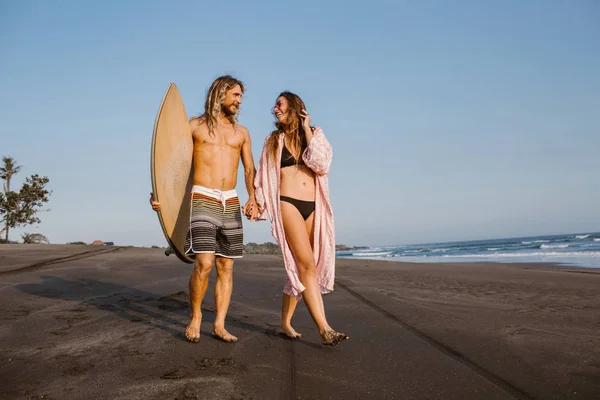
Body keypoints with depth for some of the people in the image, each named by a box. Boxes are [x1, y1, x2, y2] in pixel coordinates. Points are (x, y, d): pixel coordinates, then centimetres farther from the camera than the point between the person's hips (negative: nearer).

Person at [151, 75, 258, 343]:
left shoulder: (241, 132, 15)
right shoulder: (194, 126, 6)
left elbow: (250, 169, 12)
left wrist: (252, 196, -6)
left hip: (231, 203, 4)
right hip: (202, 200, -4)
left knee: (226, 267, 4)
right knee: (204, 263, -16)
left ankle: (220, 325, 13)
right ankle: (195, 316, 8)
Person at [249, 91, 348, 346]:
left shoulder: (315, 136, 13)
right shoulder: (274, 140, 13)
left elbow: (321, 166, -5)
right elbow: (264, 177, 11)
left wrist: (307, 130, -2)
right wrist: (257, 204, -3)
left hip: (313, 207, 3)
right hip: (287, 204, -3)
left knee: (298, 267, 6)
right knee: (307, 265, -15)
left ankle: (285, 322, 18)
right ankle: (324, 329, -17)